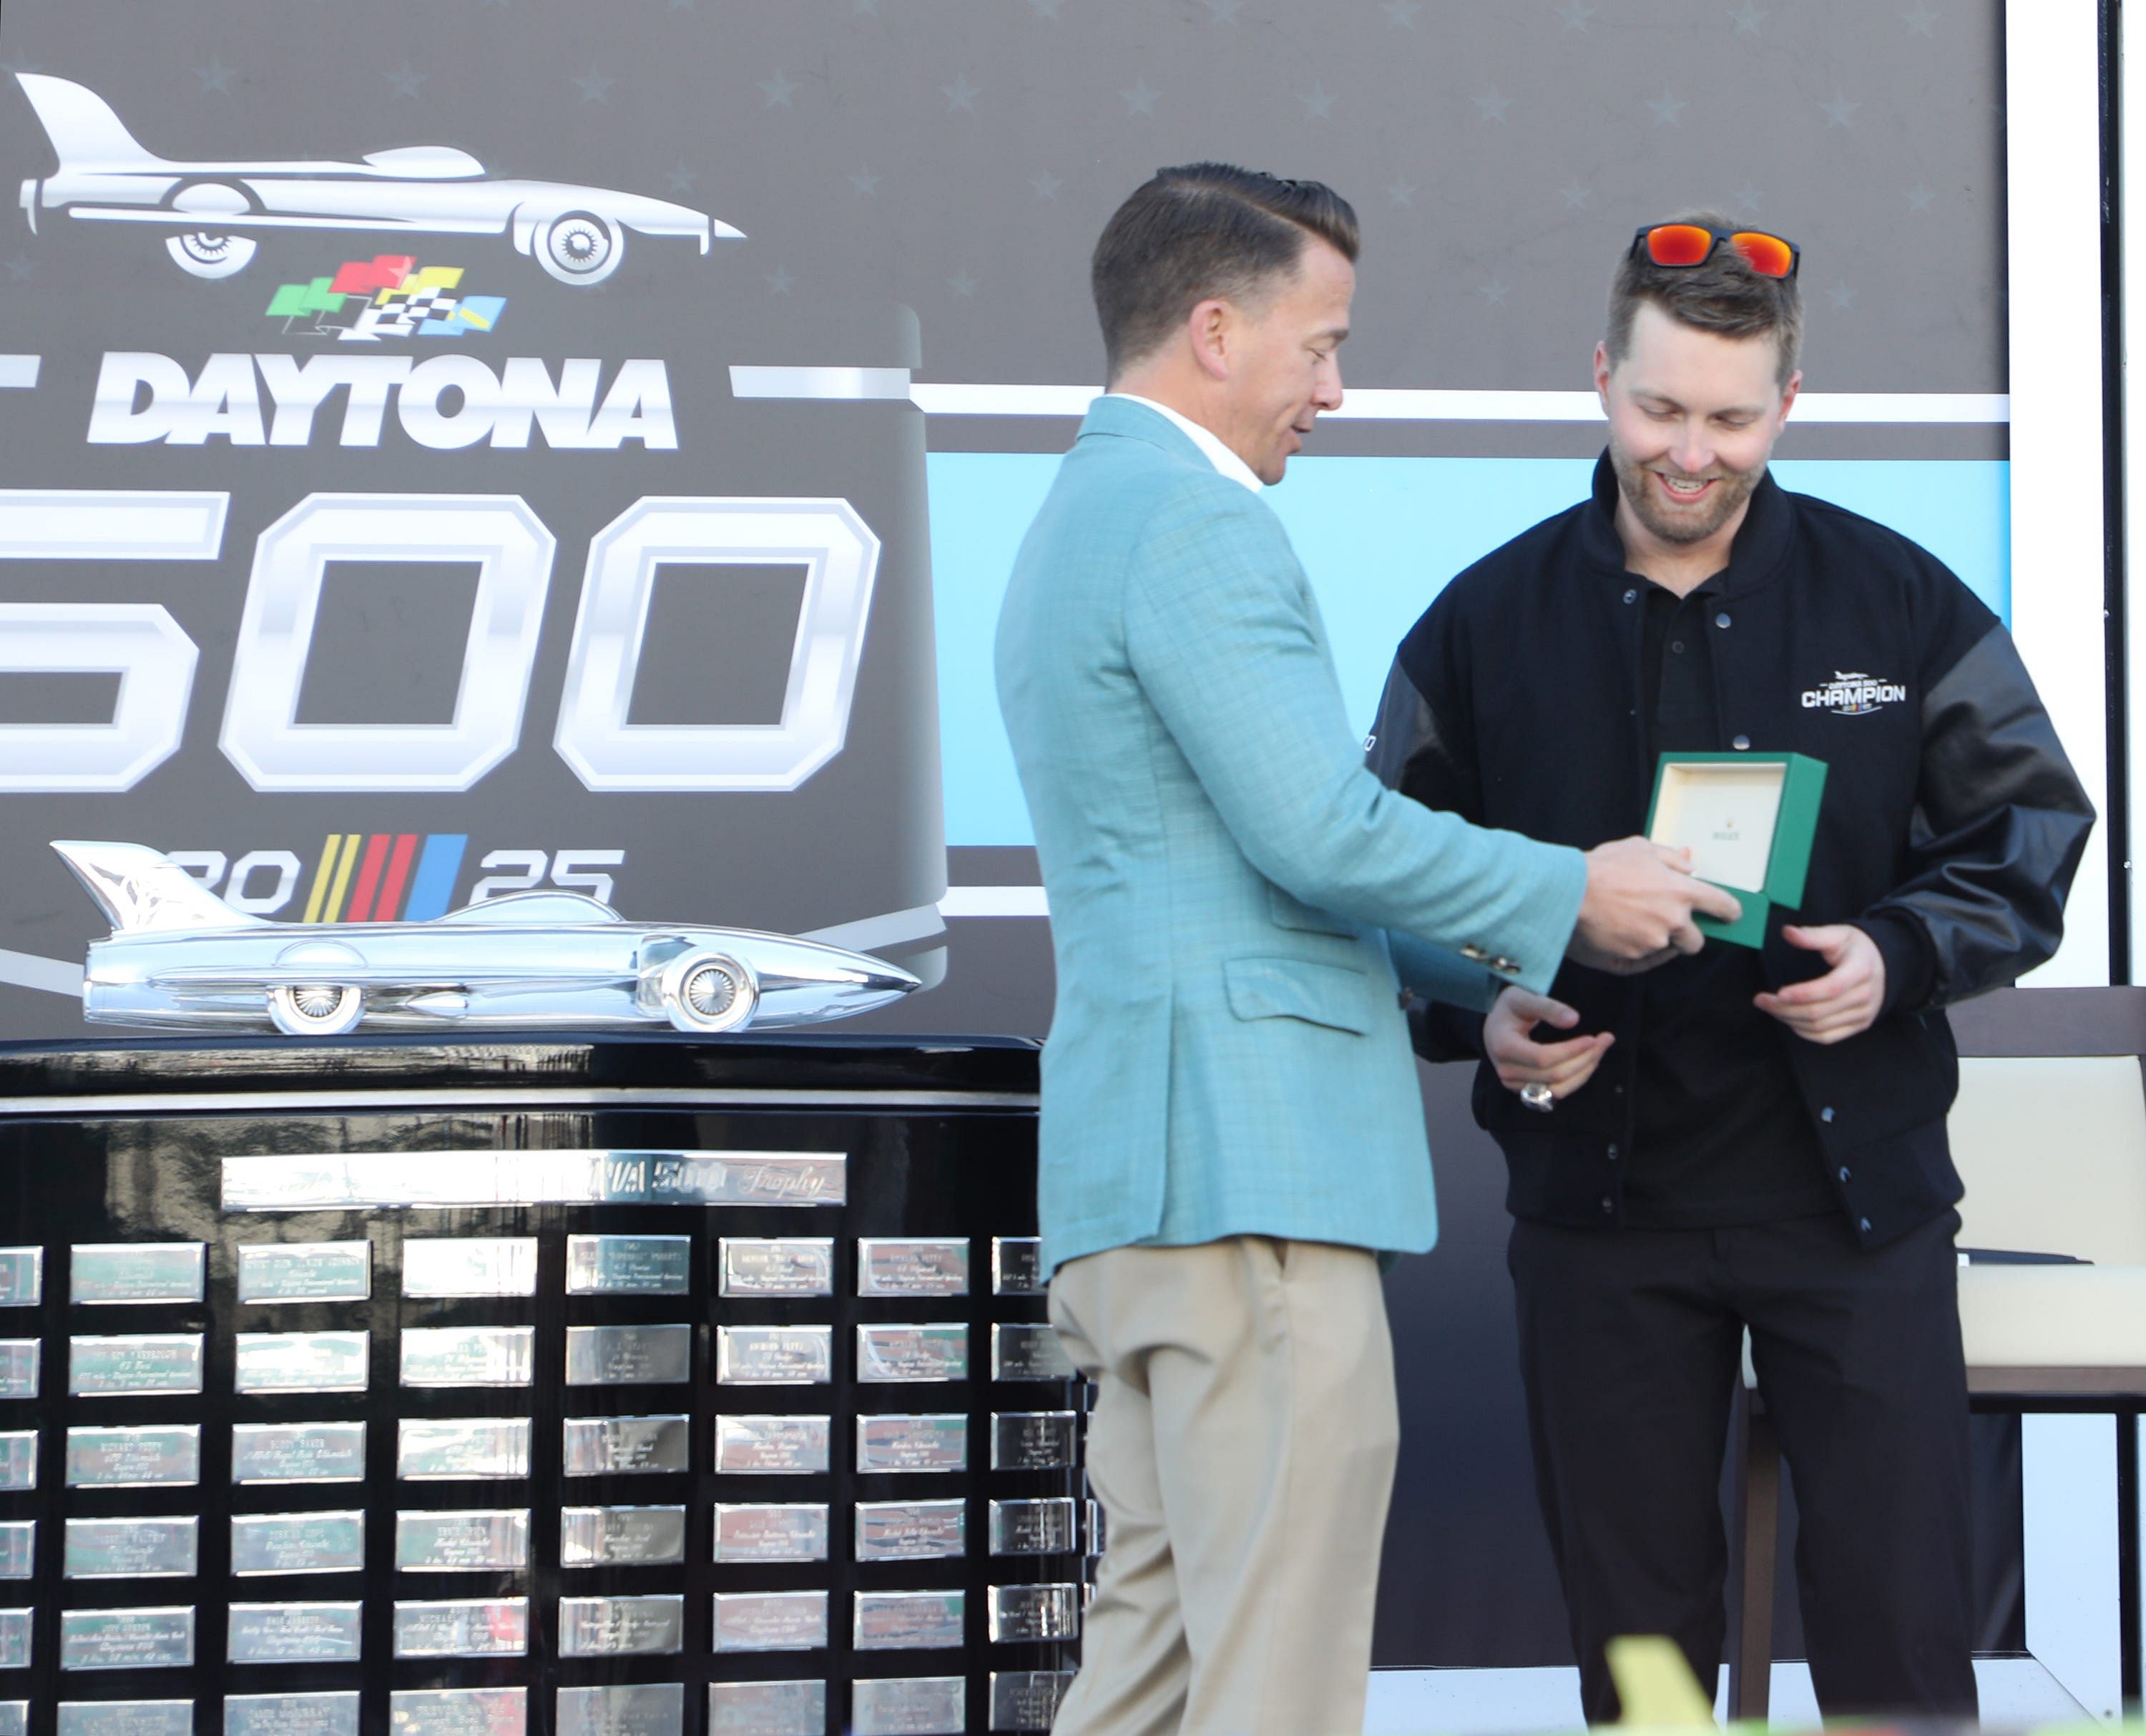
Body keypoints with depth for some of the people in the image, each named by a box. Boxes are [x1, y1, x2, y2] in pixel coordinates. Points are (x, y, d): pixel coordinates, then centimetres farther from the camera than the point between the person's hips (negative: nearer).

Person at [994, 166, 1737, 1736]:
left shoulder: (1078, 520, 24)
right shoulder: (1193, 518, -10)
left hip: (1128, 1166, 11)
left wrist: (1496, 957, 23)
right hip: (1245, 1149, -11)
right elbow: (1319, 830, -18)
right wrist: (1568, 897, -5)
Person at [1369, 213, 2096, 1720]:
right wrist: (1479, 1016, -9)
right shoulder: (1488, 623, 3)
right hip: (1599, 1195, 1)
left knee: (1898, 1622, -1)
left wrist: (1900, 955, -12)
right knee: (1635, 1638, 10)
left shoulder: (1899, 603, 1)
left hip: (1853, 1192, -1)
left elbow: (2030, 831, 6)